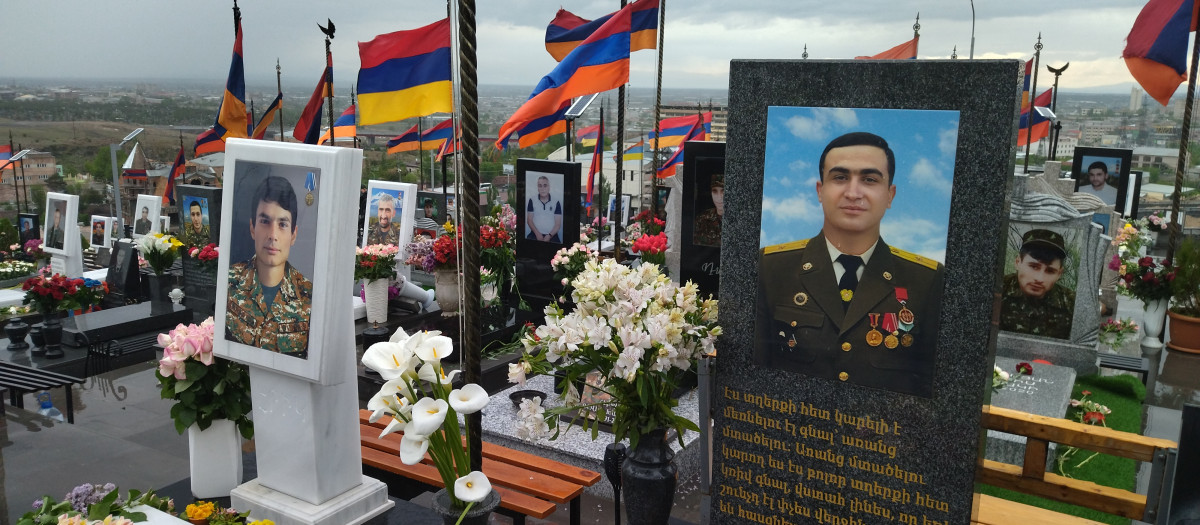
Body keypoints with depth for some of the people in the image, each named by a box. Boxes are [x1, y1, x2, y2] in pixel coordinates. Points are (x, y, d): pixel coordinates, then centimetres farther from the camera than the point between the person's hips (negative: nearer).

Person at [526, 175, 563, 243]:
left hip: (551, 235, 0)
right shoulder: (532, 201, 5)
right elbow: (529, 220, 4)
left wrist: (549, 236, -13)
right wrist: (537, 233, -11)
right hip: (535, 234, 0)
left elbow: (558, 224, 2)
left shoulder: (556, 202, 4)